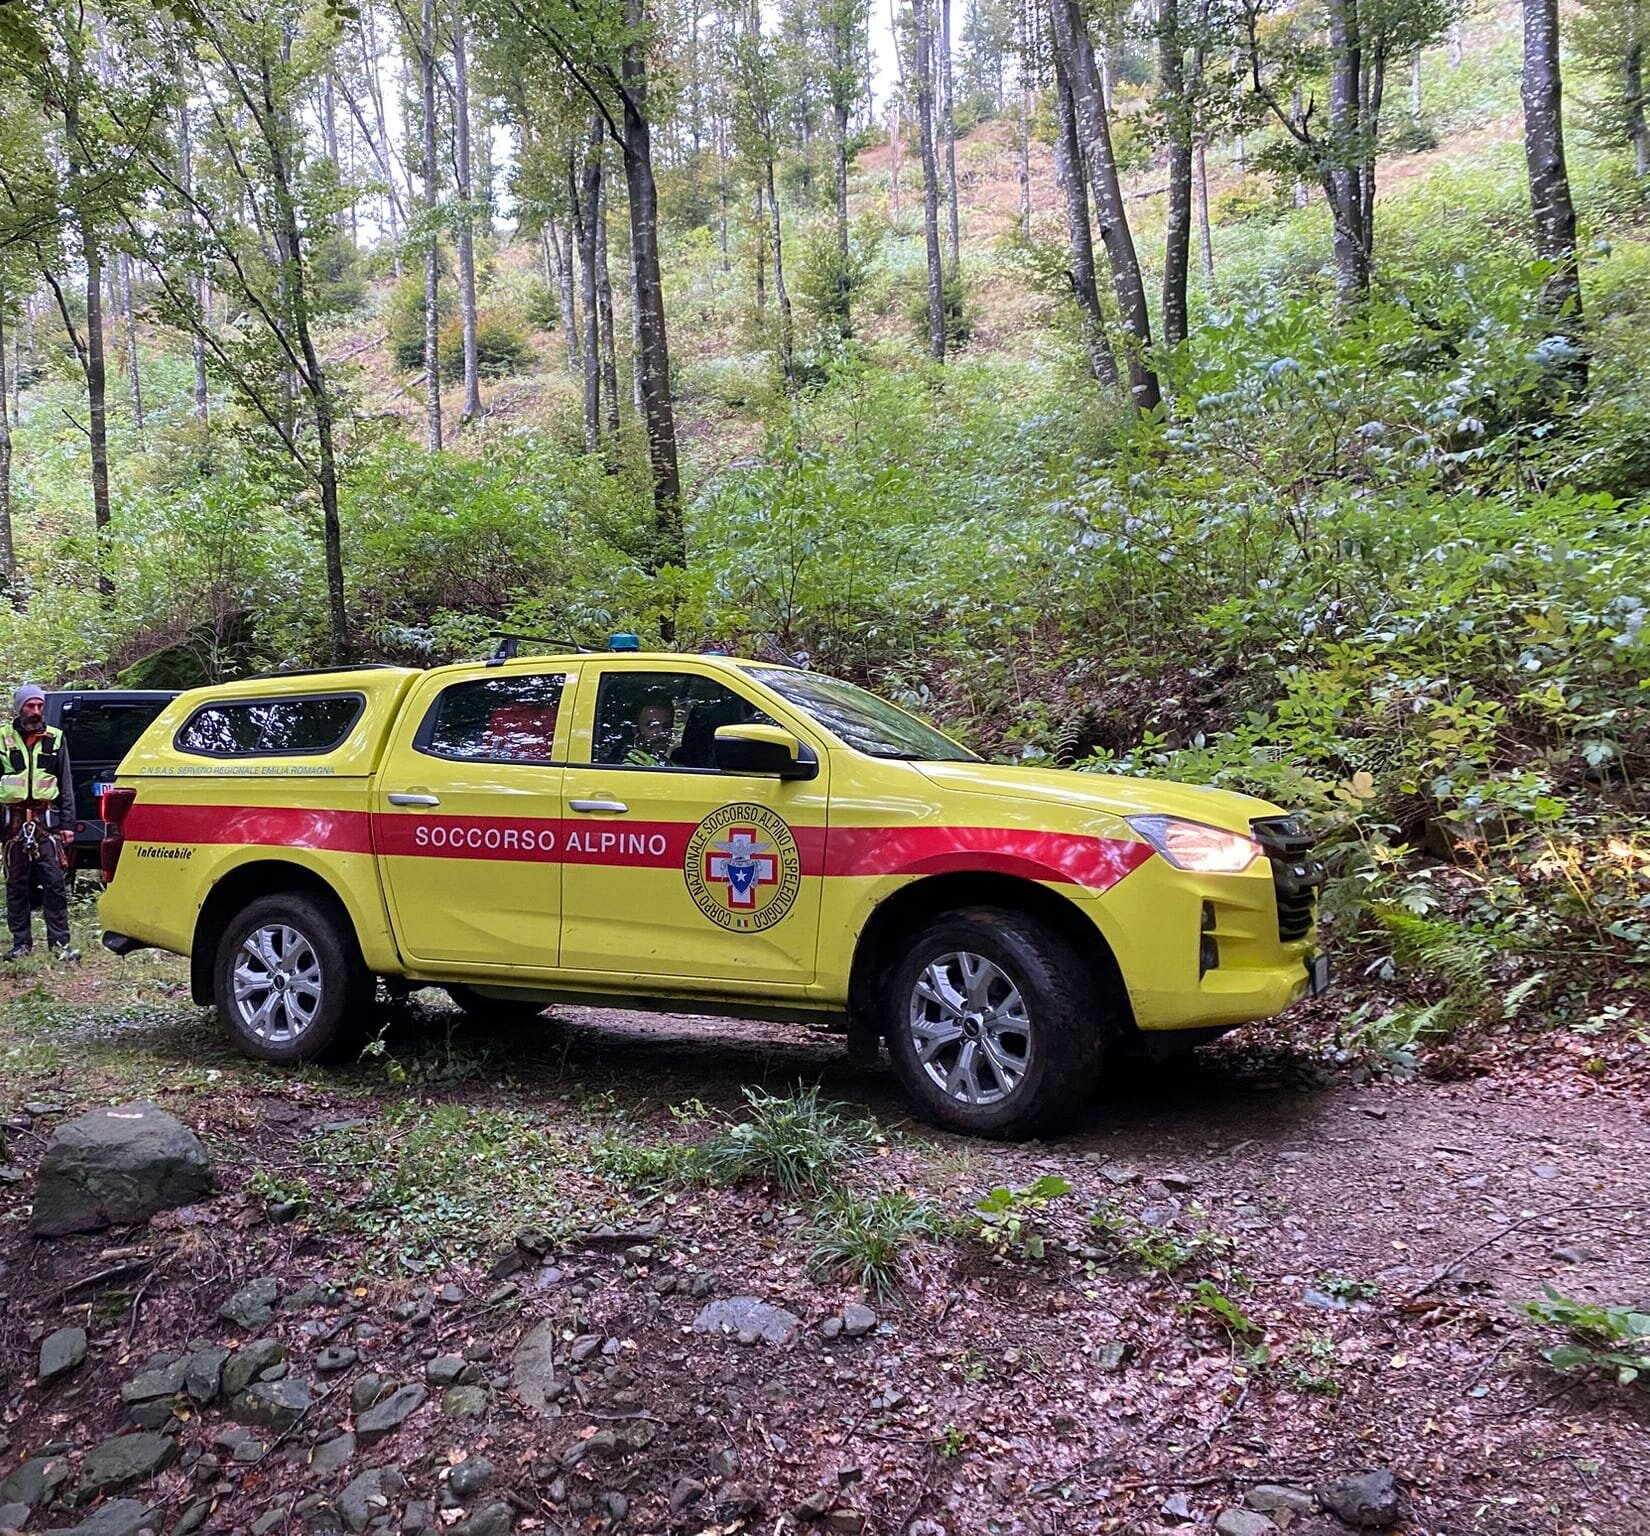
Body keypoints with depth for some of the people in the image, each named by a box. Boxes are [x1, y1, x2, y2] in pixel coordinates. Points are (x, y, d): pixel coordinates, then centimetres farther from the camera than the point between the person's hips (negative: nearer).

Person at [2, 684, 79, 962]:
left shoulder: (54, 739, 8)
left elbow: (66, 784, 10)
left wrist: (67, 824, 3)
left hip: (46, 819, 0)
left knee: (54, 882, -4)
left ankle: (60, 941, 0)